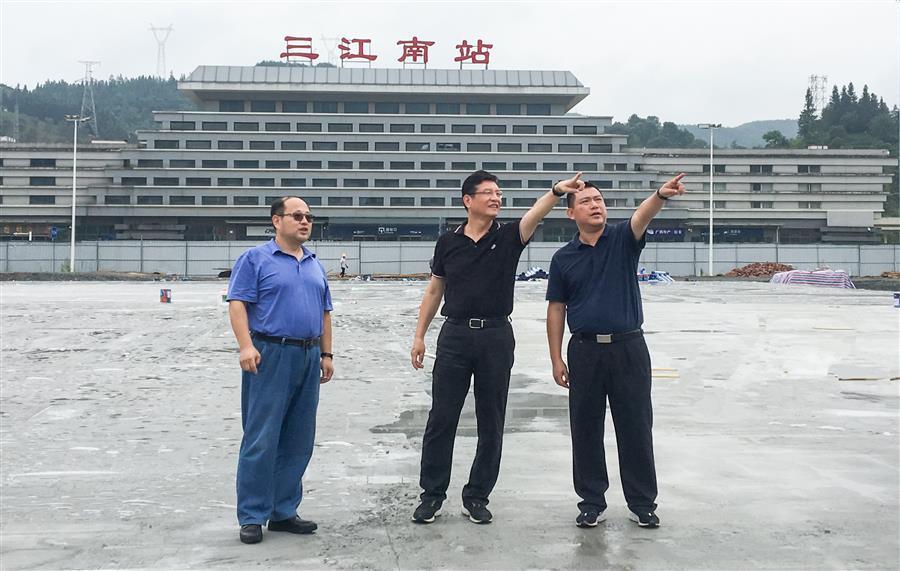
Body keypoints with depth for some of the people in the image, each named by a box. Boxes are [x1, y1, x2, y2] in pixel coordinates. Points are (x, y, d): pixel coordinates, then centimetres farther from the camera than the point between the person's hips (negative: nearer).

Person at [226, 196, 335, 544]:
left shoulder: (315, 266, 18)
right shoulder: (255, 259, -1)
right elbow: (237, 304, -9)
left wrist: (326, 354, 15)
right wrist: (246, 346, -20)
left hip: (309, 358, 7)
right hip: (270, 356, -6)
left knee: (298, 442, 8)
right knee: (261, 440, -6)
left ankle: (284, 511, 17)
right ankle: (252, 516, 2)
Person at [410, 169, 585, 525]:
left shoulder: (508, 237, 1)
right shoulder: (448, 242, 4)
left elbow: (535, 215, -20)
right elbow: (434, 291, 11)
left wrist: (557, 191, -39)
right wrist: (419, 336, 8)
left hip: (496, 337, 0)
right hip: (455, 335, 0)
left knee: (491, 423, 7)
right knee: (441, 419, 3)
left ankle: (477, 496, 20)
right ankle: (432, 494, 16)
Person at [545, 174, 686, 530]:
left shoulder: (623, 240, 1)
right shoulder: (563, 258, 6)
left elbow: (642, 216, -21)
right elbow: (556, 310, 8)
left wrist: (660, 196, -43)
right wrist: (556, 359, 2)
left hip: (629, 346, -1)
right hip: (585, 350, 1)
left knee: (636, 428, 4)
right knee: (586, 430, 6)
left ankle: (643, 503, 17)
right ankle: (592, 502, 19)